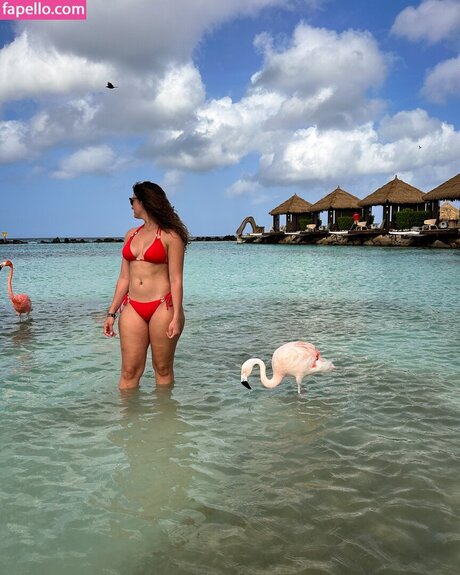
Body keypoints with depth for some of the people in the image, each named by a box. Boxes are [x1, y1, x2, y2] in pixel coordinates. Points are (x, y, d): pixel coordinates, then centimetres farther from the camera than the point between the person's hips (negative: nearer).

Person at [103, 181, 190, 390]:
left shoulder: (170, 236, -2)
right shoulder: (131, 235, 15)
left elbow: (176, 280, -6)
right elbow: (124, 278, 16)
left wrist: (176, 316, -14)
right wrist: (112, 313, 12)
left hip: (162, 307, -5)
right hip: (132, 308, 5)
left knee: (163, 369, 6)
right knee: (129, 371, 2)